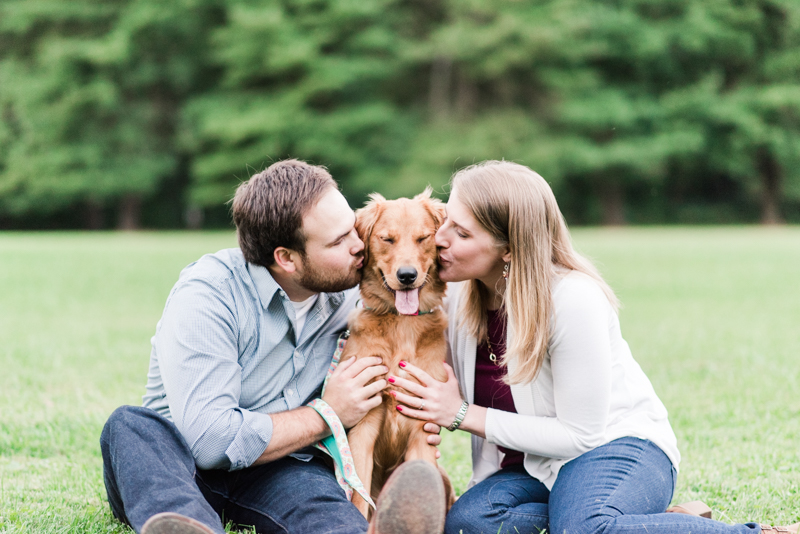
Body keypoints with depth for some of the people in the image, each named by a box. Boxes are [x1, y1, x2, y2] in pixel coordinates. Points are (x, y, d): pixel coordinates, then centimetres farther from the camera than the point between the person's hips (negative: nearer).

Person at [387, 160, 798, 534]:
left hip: (618, 445, -6)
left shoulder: (572, 300, -21)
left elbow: (580, 434, -18)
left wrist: (464, 415, -18)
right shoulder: (457, 293, -3)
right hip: (529, 466, 6)